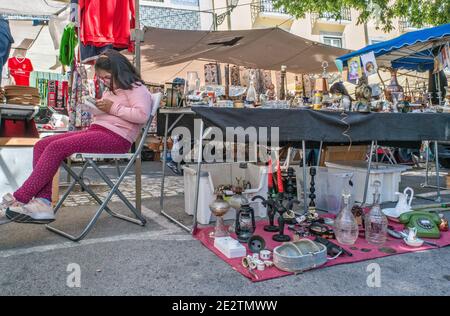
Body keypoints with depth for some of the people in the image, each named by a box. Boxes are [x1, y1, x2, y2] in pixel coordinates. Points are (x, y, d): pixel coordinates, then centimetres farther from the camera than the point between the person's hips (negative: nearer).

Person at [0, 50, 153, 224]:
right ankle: (43, 203, -19)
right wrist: (97, 107, 12)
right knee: (42, 145, -6)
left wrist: (113, 108, -14)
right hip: (96, 131, 10)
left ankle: (19, 199, -16)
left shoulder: (136, 88, -1)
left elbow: (142, 115, -19)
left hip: (115, 137, -10)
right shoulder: (111, 90, 27)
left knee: (56, 147, -23)